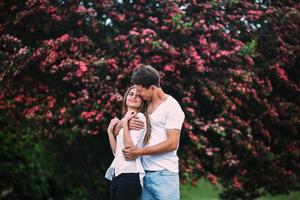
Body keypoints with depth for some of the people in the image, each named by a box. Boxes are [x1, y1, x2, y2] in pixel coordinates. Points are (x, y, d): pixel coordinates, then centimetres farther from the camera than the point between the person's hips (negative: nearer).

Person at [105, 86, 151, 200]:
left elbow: (129, 147, -16)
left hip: (130, 174, -8)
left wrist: (124, 123, -12)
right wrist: (110, 131, 10)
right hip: (117, 174, 8)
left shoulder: (140, 117, -5)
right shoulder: (124, 119, 17)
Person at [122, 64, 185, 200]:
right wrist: (127, 122, -6)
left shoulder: (171, 107, -5)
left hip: (164, 174, -6)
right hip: (145, 174, 6)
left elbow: (172, 144, -13)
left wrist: (140, 151, -12)